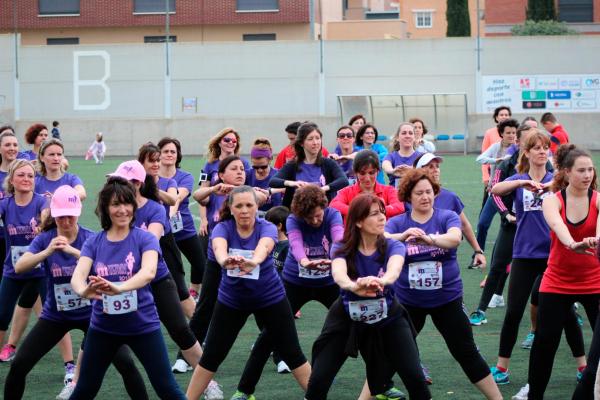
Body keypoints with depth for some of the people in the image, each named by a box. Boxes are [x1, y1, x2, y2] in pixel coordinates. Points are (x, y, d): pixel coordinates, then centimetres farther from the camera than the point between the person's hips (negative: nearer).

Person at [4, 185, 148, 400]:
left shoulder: (90, 238, -12)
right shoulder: (44, 239, -9)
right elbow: (19, 267, -23)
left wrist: (72, 251, -45)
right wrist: (47, 252, -39)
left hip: (91, 313, -1)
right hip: (55, 315, 2)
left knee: (125, 364, -13)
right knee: (18, 365, -5)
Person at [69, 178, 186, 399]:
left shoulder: (145, 239, -9)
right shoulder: (94, 242, -2)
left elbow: (148, 272, -29)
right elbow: (77, 276, -17)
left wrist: (118, 288, -49)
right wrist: (83, 290, -43)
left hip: (143, 325, -2)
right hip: (103, 326, 3)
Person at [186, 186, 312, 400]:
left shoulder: (267, 228, -17)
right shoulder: (223, 228, -16)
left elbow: (263, 248, -42)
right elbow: (219, 247, -40)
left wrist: (253, 261, -66)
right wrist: (225, 260, -65)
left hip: (270, 297, -1)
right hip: (231, 300, 1)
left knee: (292, 353, 2)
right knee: (211, 356, 2)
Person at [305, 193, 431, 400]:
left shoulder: (393, 247, -14)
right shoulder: (341, 249, -16)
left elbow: (393, 270, -38)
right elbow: (338, 274, -40)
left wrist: (380, 281, -63)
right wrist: (354, 286, -64)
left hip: (388, 320, 1)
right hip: (346, 320, -1)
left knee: (415, 378, -12)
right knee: (318, 382, -9)